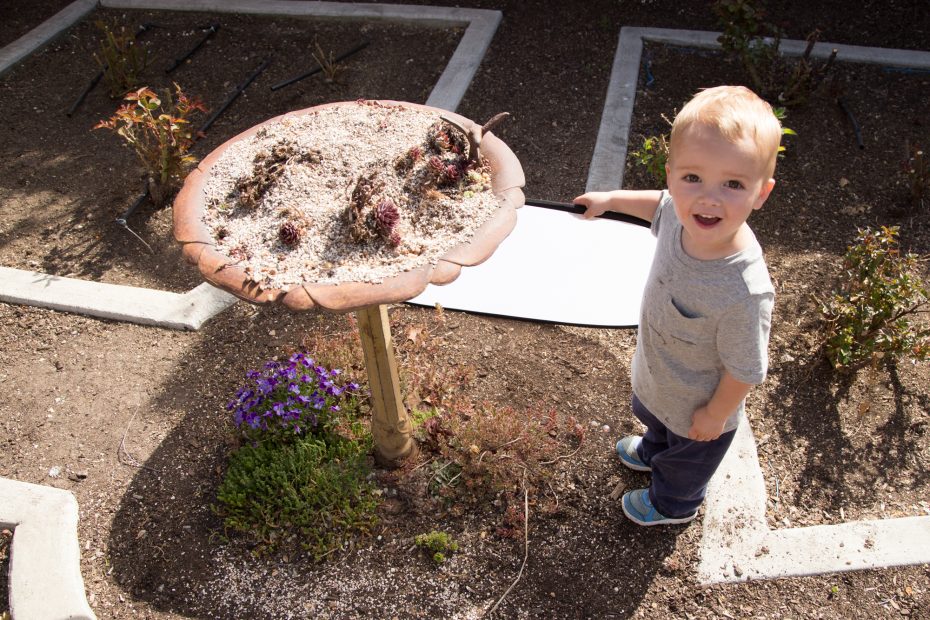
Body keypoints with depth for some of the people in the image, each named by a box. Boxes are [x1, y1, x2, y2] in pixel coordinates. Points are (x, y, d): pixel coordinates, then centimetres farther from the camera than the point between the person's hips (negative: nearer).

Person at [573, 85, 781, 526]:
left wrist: (715, 416, -14)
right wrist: (612, 199, 8)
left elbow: (745, 371, -29)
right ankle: (653, 450, 74)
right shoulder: (681, 213, -27)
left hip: (697, 405, -6)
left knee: (687, 457, 29)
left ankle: (674, 504, 63)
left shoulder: (744, 291, -46)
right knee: (653, 416, 39)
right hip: (657, 373, 6)